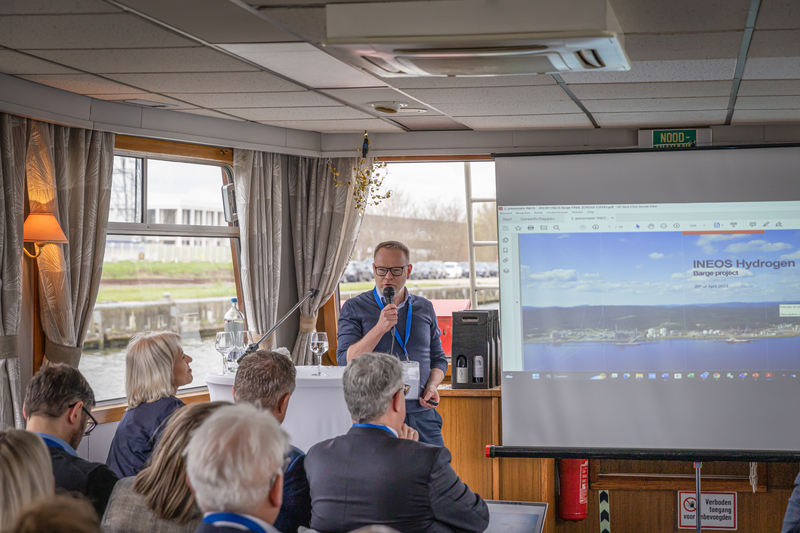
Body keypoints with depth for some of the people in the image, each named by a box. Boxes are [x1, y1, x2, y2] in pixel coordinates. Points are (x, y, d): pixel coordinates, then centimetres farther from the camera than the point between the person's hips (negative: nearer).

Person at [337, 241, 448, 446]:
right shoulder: (354, 308, 3)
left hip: (421, 414, 3)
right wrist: (380, 328, -16)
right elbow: (345, 361, -7)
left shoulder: (425, 308, 15)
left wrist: (432, 386, 1)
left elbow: (438, 358, 21)